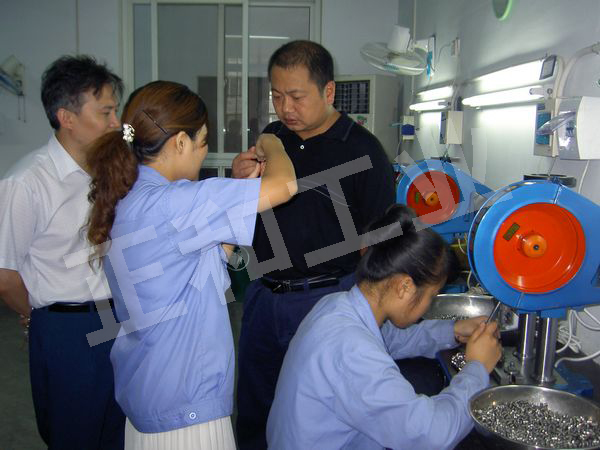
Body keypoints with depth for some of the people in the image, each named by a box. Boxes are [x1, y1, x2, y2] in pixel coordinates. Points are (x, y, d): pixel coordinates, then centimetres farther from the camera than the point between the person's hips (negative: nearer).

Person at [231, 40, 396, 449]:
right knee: (254, 415, 19)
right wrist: (241, 183, -7)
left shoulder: (362, 149, -10)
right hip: (264, 293, 5)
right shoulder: (271, 138, 6)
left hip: (326, 298, -5)